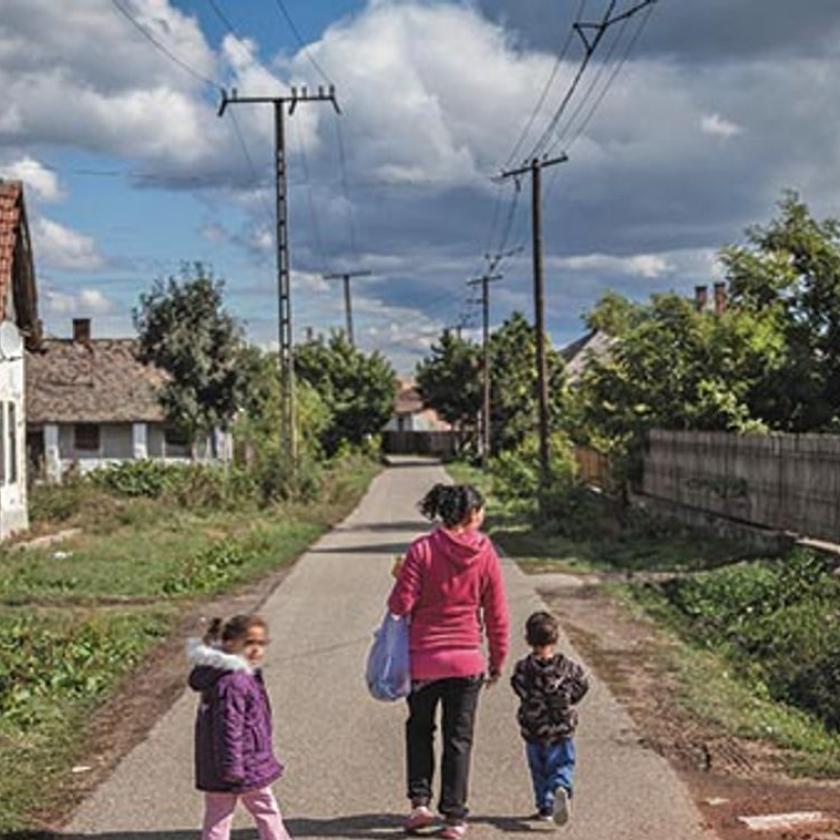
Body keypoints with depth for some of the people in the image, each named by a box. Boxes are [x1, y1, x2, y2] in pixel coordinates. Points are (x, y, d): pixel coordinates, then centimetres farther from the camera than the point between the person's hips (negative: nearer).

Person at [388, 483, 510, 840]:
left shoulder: (422, 550, -11)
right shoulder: (486, 554, -5)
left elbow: (400, 605, -14)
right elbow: (497, 615, 1)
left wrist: (400, 579, 7)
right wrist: (498, 659, 13)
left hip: (422, 659, -1)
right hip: (467, 661, 1)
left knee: (419, 729, 20)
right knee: (458, 739, 10)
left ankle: (420, 801, 11)